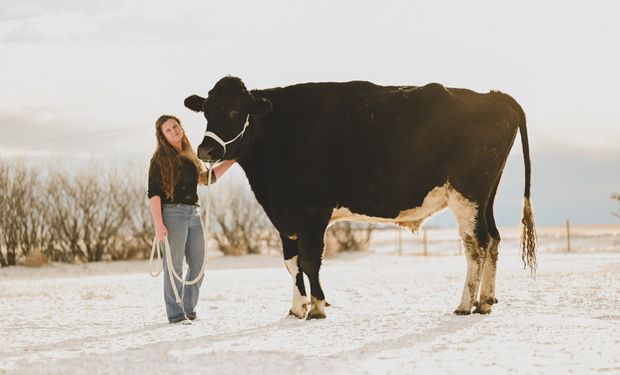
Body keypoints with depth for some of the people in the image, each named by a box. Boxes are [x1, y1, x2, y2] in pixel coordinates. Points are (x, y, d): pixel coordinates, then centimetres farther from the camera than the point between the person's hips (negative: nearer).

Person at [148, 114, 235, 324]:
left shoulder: (189, 156, 16)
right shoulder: (160, 159, -3)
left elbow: (207, 178, 27)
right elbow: (153, 194, -9)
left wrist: (231, 161, 21)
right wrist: (158, 224, -19)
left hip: (194, 215, 7)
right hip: (173, 213, -7)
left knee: (197, 266, 8)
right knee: (174, 266, -5)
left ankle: (189, 311, 18)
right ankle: (175, 314, 0)